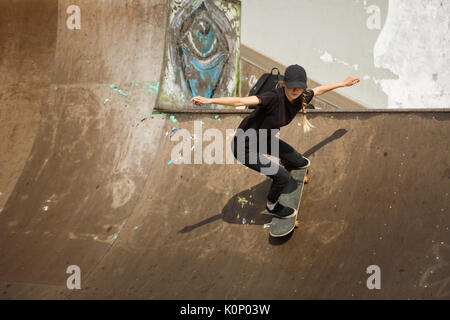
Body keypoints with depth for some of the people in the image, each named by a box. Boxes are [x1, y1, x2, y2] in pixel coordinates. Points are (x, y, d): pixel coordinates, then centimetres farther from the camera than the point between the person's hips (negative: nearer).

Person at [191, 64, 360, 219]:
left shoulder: (301, 98, -12)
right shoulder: (274, 97, -35)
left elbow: (319, 89, 9)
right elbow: (240, 101, -43)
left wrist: (343, 83, 21)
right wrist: (209, 100, -53)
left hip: (263, 139, 7)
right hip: (246, 147, -7)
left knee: (296, 161, 14)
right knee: (282, 177, -5)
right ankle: (272, 206, 25)